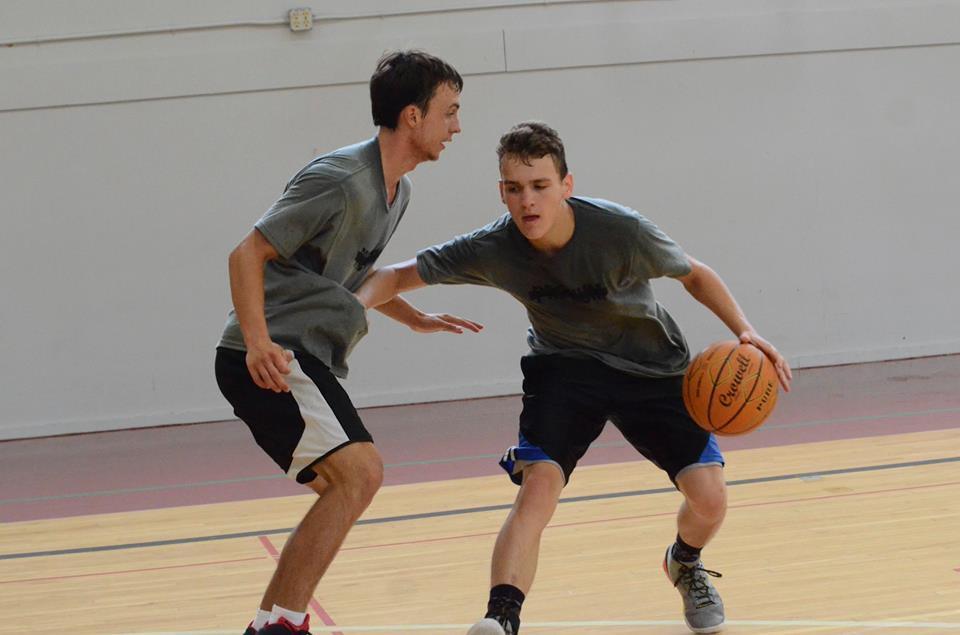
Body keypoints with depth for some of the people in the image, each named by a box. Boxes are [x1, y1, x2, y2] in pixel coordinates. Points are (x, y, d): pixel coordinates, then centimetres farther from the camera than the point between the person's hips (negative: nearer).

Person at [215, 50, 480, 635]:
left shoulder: (397, 191, 14)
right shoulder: (340, 181, -17)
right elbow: (249, 253, -18)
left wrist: (414, 317, 24)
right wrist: (257, 342, -30)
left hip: (305, 359, 11)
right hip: (270, 359, -11)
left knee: (343, 488, 17)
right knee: (360, 472, -21)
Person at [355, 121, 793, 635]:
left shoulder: (620, 230, -28)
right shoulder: (491, 250, -23)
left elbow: (693, 274, -8)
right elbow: (398, 275, -12)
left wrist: (744, 332, -20)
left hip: (652, 366, 0)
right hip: (565, 367, 0)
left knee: (709, 499, -8)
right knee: (537, 486, -25)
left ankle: (685, 564, 28)